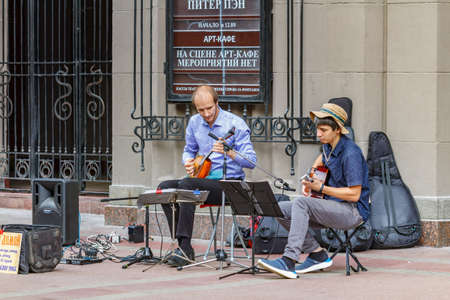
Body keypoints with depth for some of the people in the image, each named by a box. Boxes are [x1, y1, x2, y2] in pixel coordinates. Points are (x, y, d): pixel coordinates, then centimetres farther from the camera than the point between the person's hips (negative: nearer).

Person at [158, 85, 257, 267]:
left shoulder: (235, 124, -11)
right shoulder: (194, 122, 7)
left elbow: (251, 161, -16)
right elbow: (189, 149, 24)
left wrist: (229, 152, -33)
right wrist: (188, 162, 1)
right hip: (203, 180, 7)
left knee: (187, 184, -31)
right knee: (164, 187, -14)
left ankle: (185, 249, -32)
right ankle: (183, 244, -16)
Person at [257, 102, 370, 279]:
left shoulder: (350, 153, -18)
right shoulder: (328, 145, 9)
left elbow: (354, 195, -21)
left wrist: (321, 188, -19)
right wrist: (311, 175, 17)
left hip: (353, 211, -9)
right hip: (331, 208, 9)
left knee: (301, 203, -30)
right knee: (281, 210, -6)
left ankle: (289, 261, -37)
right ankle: (317, 254, -4)